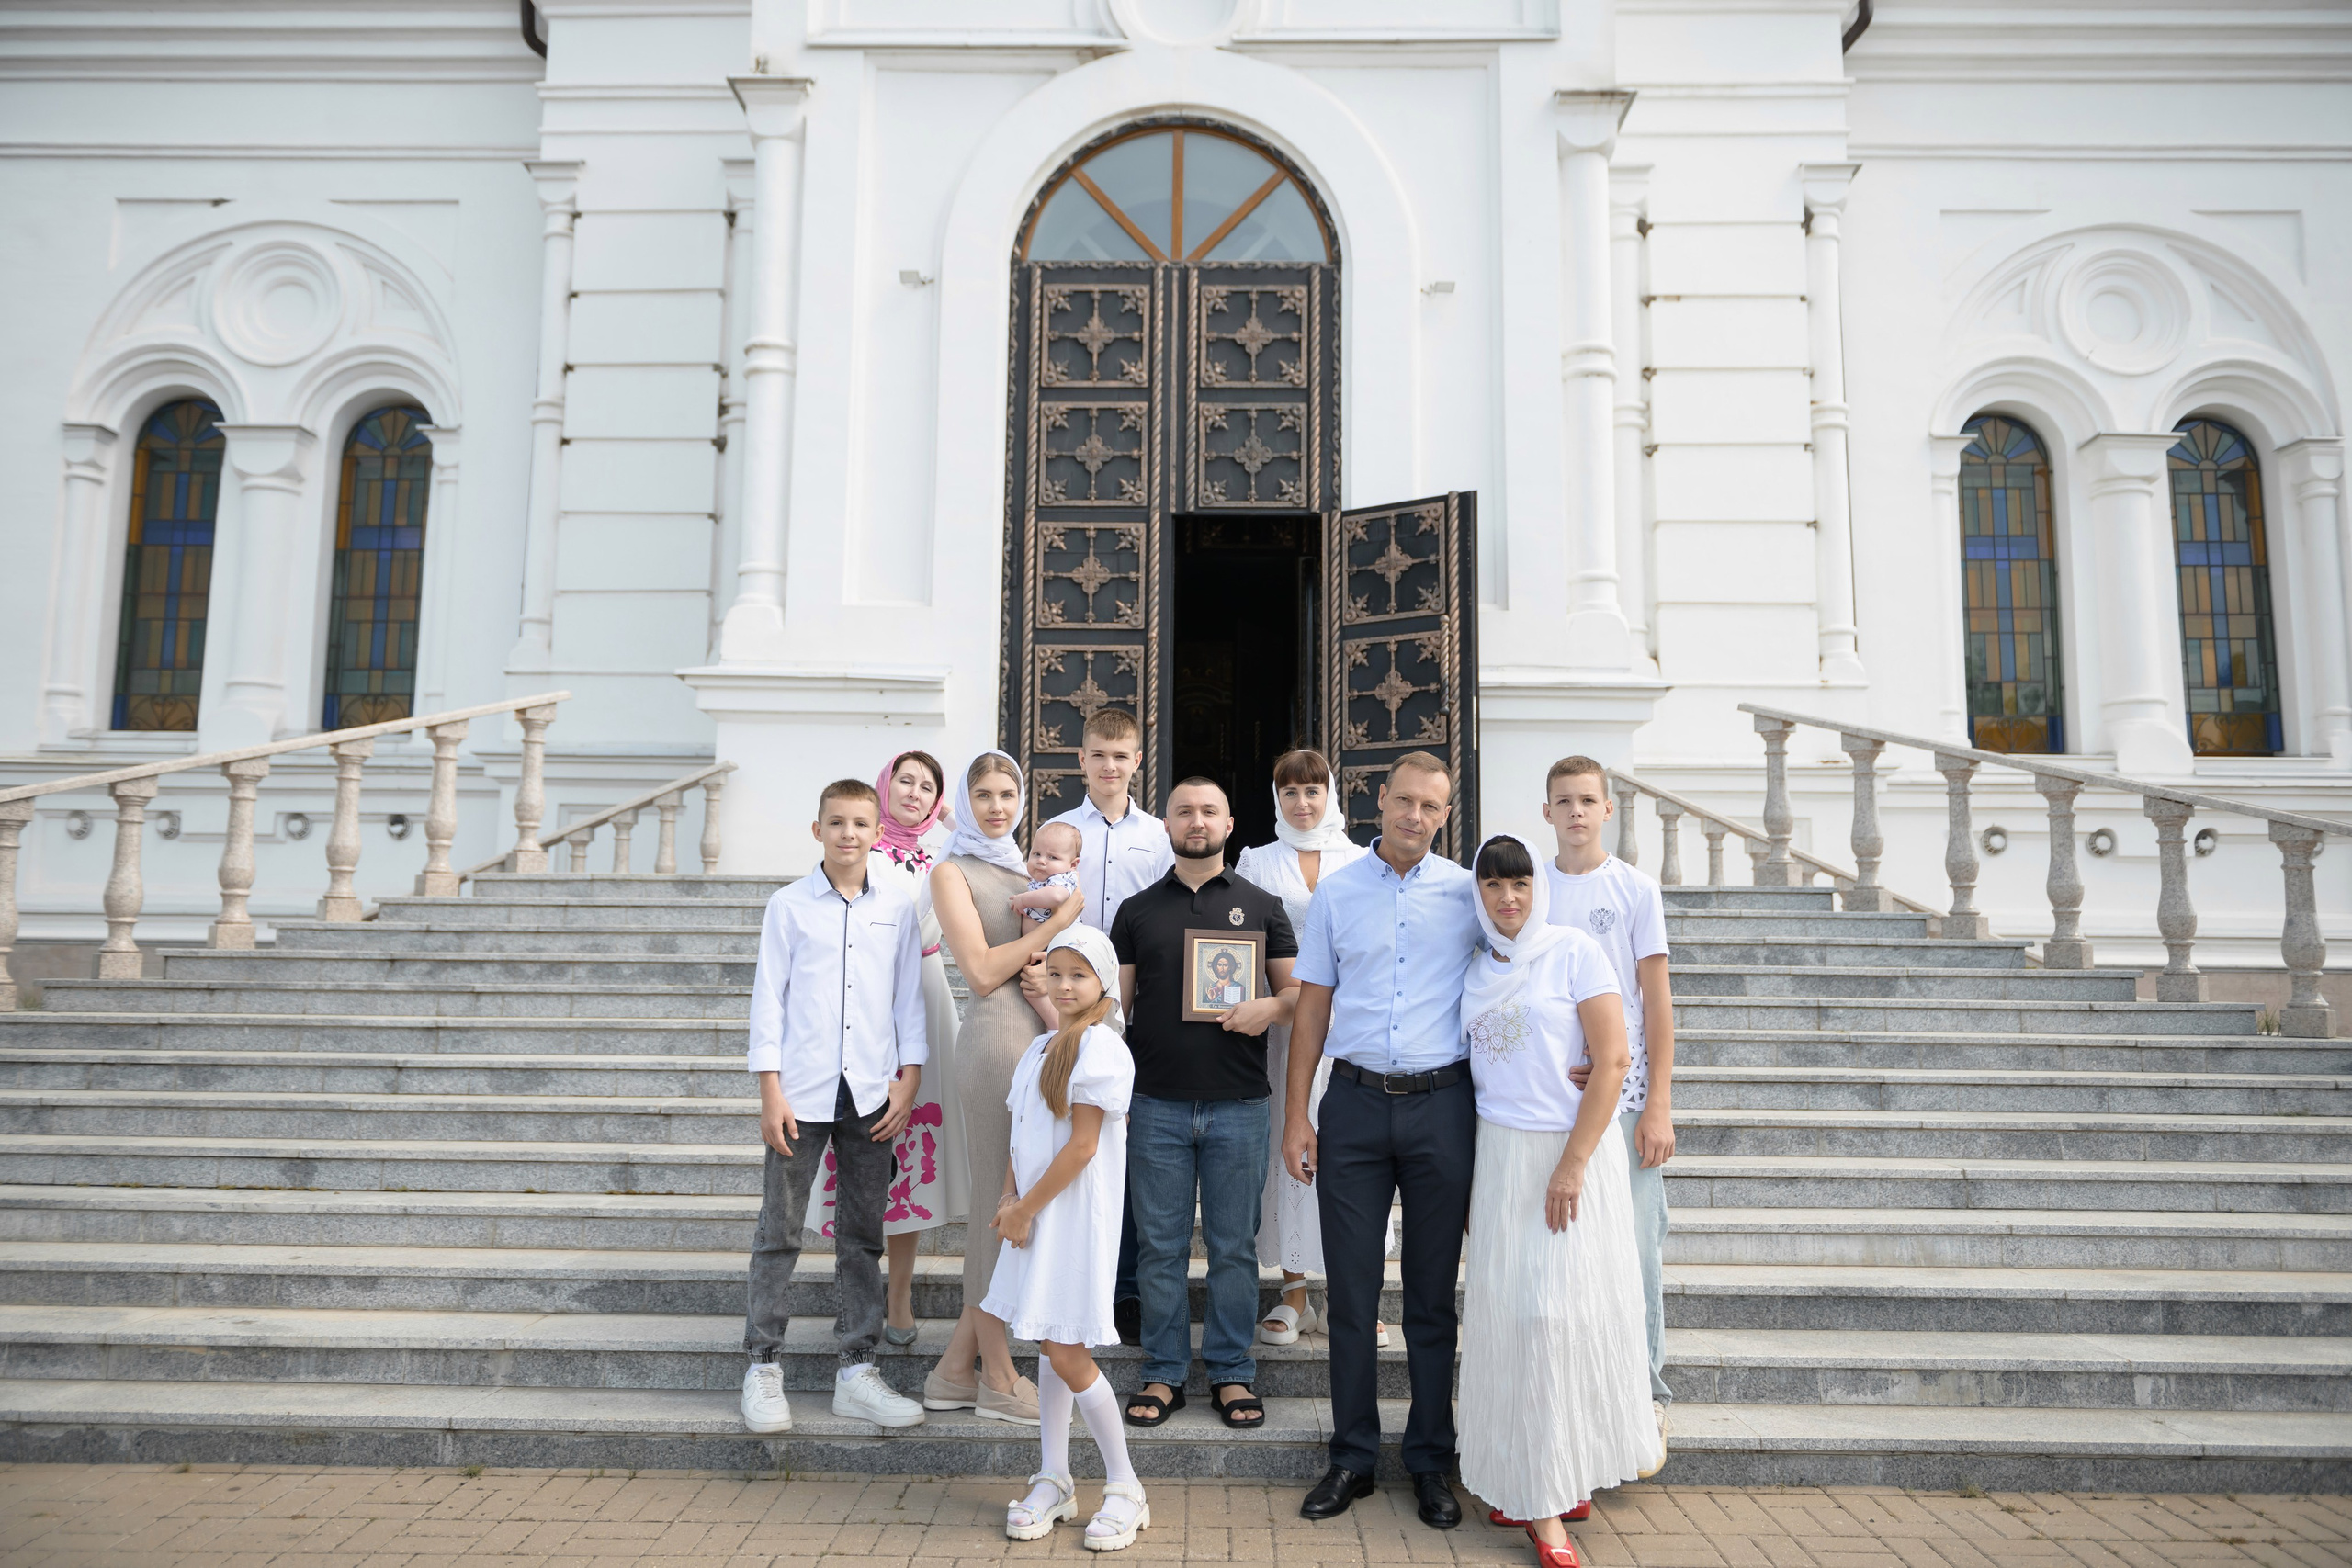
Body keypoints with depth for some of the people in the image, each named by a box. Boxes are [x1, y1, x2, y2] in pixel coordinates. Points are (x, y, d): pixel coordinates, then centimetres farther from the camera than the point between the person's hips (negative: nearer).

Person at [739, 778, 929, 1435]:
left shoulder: (898, 905, 6)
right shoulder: (789, 904, 2)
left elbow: (909, 998, 8)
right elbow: (769, 996, 1)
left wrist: (908, 1080, 2)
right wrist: (770, 1090, -4)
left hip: (873, 1094, 2)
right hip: (802, 1092, -1)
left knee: (863, 1236, 8)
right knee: (779, 1233, 3)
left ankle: (857, 1369, 16)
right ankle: (763, 1367, 15)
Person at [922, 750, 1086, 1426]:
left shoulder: (1024, 873, 19)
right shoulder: (953, 873, -2)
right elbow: (982, 971, -11)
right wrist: (1056, 921, -7)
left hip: (1041, 1040, 8)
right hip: (996, 1038, -8)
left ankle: (954, 1369, 21)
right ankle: (999, 1378, 13)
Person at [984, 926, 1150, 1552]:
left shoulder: (1100, 1046, -13)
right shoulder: (1039, 1048, 12)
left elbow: (1082, 1145, -17)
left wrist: (1024, 1209, -12)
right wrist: (1010, 1199, -2)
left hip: (1076, 1216, -8)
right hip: (1035, 1215, 8)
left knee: (1067, 1355, -6)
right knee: (1048, 1348, 13)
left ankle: (1125, 1487, 10)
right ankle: (1053, 1482, 24)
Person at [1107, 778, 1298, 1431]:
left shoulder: (1261, 905, 8)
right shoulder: (1138, 909, 10)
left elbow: (1301, 990, 10)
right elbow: (1113, 1004, 10)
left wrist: (1271, 1006, -12)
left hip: (1237, 1106, 0)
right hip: (1156, 1104, 1)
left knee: (1234, 1247, 6)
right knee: (1161, 1246, 6)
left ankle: (1232, 1373, 19)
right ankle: (1163, 1373, 19)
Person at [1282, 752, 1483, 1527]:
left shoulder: (1468, 893, 3)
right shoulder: (1335, 893, 6)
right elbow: (1313, 1006, 6)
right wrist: (1296, 1115, 3)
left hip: (1441, 1106, -1)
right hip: (1356, 1101, 1)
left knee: (1433, 1291, 8)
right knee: (1350, 1288, 6)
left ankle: (1430, 1462, 22)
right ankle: (1352, 1456, 20)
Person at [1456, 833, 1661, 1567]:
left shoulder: (1573, 951, -6)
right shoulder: (1478, 968, 9)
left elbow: (1611, 1061, -11)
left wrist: (1572, 1164, -15)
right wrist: (1474, 1169, 4)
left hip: (1570, 1149, -4)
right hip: (1499, 1152, 4)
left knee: (1559, 1309, -2)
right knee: (1505, 1309, 2)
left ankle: (1555, 1500, 13)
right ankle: (1530, 1484, 14)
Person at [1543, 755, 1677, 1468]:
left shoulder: (1635, 888, 1)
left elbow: (1657, 999, 0)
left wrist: (1659, 1106, -5)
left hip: (1623, 1095, -2)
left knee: (1634, 1249, 1)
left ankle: (1645, 1392, 16)